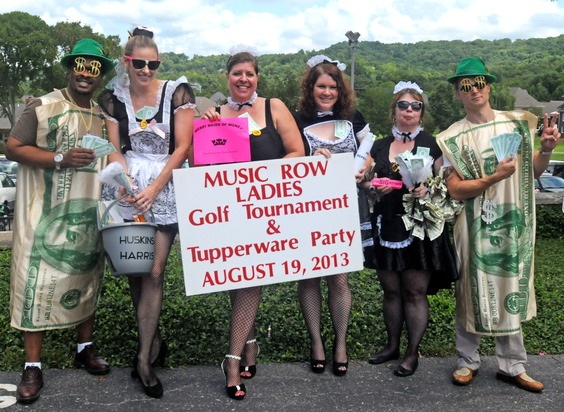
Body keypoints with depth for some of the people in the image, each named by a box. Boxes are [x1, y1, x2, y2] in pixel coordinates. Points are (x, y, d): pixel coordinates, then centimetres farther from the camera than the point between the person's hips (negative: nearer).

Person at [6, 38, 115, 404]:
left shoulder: (103, 116, 12)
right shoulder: (43, 107, -4)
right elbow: (13, 148, -7)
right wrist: (60, 159, -18)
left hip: (88, 214, 5)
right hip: (47, 214, -5)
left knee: (86, 278, 14)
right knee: (39, 282, -4)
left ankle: (86, 348, 29)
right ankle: (33, 366, 5)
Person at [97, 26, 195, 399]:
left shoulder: (177, 92, -2)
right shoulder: (113, 99, 6)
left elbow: (182, 147, -5)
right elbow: (114, 149, 5)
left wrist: (154, 188, -11)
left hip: (166, 190, -3)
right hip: (129, 189, 3)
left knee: (153, 273, -5)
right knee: (134, 270, 5)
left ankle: (144, 357, 5)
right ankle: (155, 341, 26)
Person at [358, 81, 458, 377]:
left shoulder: (432, 145, 3)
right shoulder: (380, 146, 12)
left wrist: (427, 190, -19)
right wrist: (375, 187, -7)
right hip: (387, 227, 4)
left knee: (415, 291, 0)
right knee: (390, 289, 11)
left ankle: (412, 353, 12)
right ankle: (392, 345, 26)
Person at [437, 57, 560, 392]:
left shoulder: (518, 122, 5)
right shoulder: (454, 137, -5)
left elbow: (534, 171, 12)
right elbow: (455, 189, -11)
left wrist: (546, 149, -6)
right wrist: (495, 177, -21)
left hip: (514, 223, 3)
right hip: (475, 226, -3)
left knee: (511, 291, 10)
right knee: (473, 291, 6)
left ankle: (512, 366, 23)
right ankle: (468, 361, 23)